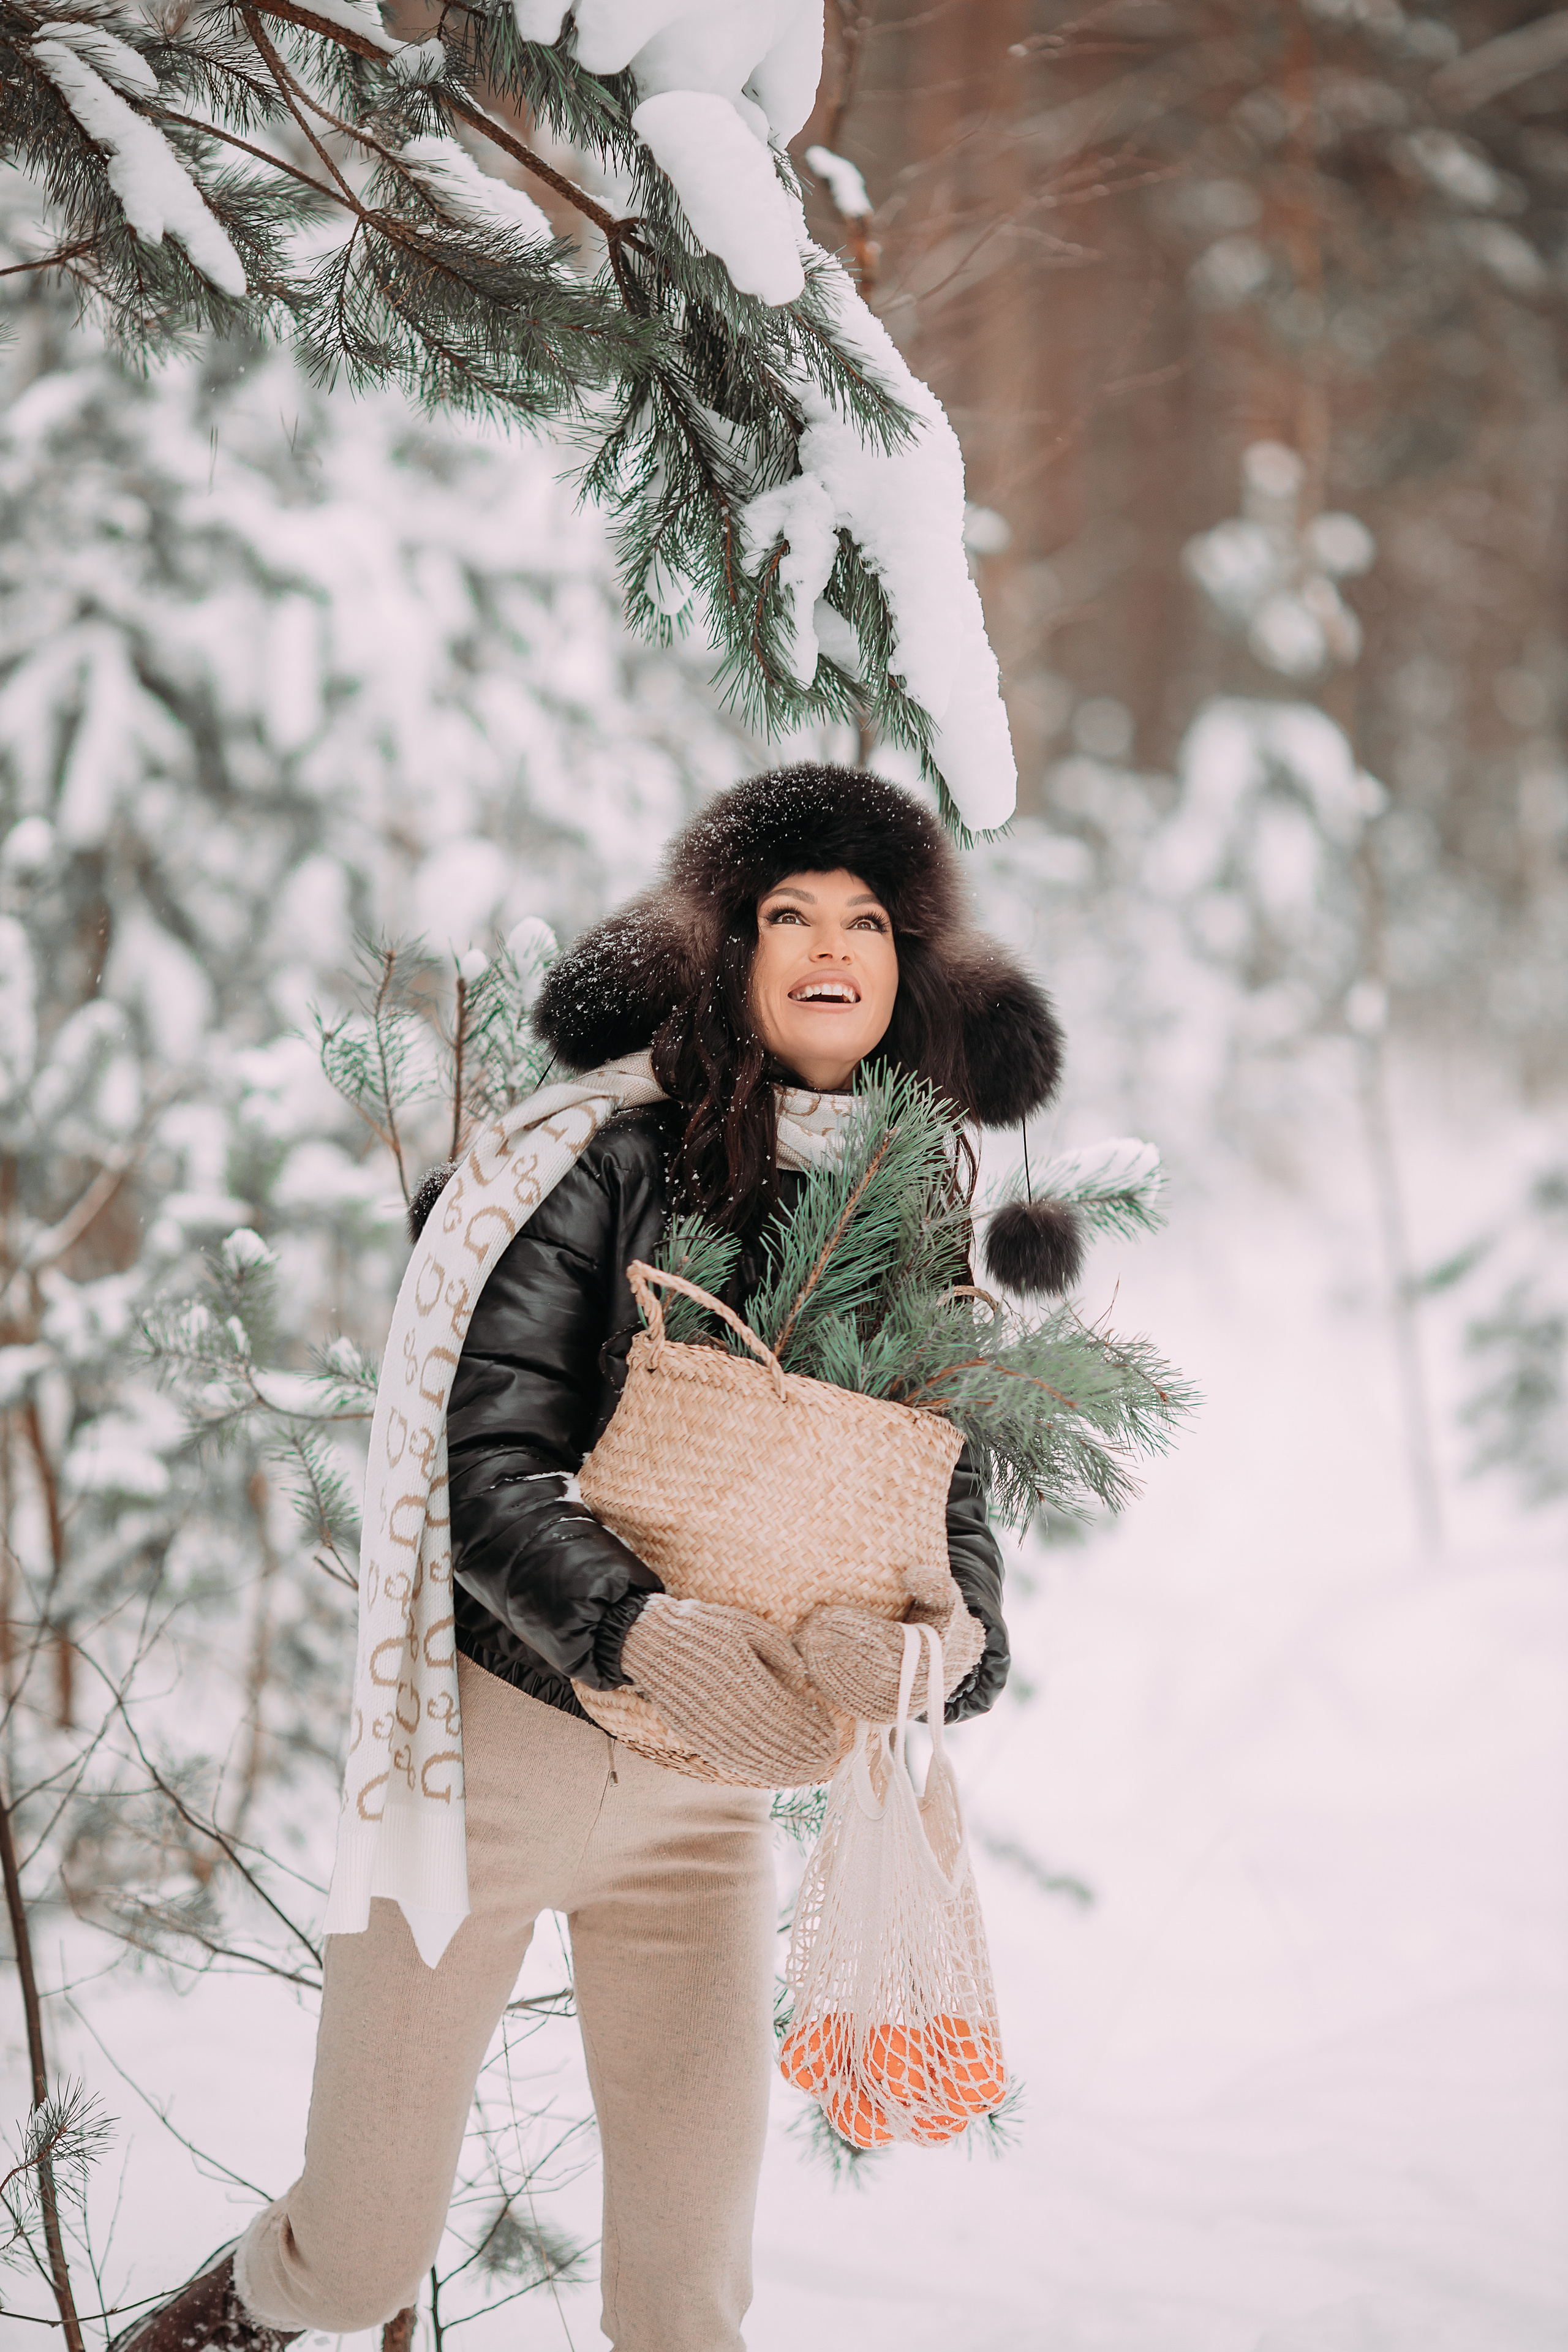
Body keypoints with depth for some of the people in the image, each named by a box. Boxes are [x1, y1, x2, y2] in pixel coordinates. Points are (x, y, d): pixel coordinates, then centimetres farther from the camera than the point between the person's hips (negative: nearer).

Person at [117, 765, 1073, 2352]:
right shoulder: (609, 1160, -10)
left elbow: (950, 1507, -1)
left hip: (712, 1782, 4)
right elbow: (483, 1463, -17)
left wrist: (940, 1636, -25)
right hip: (496, 1732, -4)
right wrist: (642, 1632, -35)